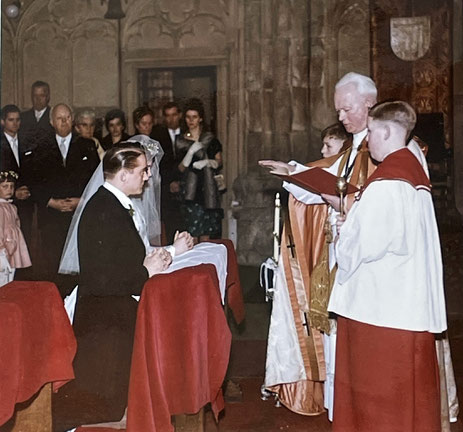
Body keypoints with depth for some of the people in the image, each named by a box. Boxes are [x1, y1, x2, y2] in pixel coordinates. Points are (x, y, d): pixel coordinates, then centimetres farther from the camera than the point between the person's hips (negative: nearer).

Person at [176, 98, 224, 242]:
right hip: (190, 190, -1)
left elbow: (219, 162, 10)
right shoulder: (181, 141, 6)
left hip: (208, 188, 1)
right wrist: (191, 152, -14)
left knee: (206, 233, 0)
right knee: (192, 235, -6)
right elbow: (181, 168, 2)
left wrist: (208, 162, -12)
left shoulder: (210, 139, 7)